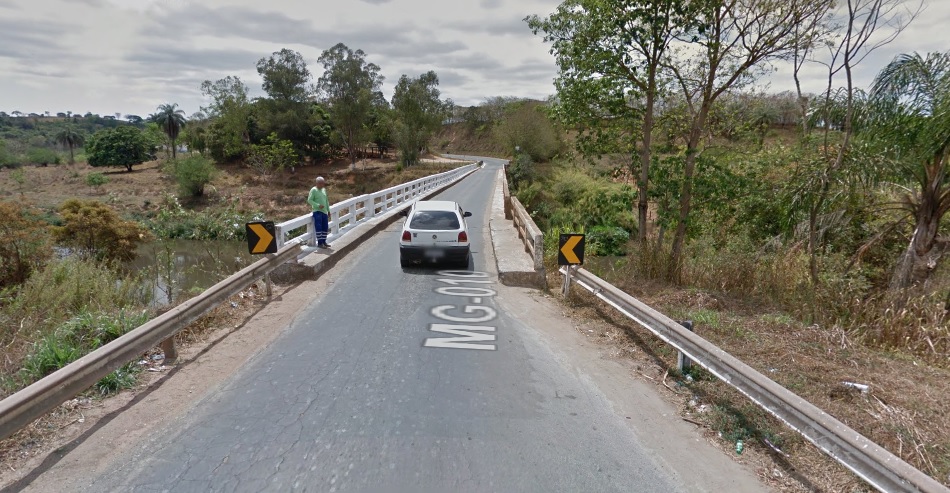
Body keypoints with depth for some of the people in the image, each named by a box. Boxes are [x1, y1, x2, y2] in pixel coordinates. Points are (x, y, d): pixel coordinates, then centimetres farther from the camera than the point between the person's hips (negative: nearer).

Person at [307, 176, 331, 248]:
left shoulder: (324, 190, 16)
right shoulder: (313, 190, -6)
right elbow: (309, 200, -11)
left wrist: (328, 210, 19)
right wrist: (318, 205, -21)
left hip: (324, 211, 7)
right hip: (317, 211, -7)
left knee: (325, 227, 7)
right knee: (318, 227, -8)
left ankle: (324, 241, 17)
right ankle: (319, 243, -4)